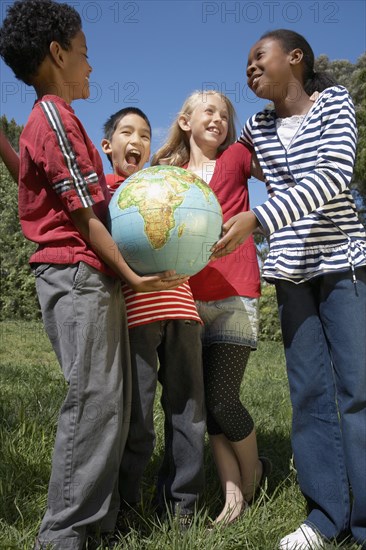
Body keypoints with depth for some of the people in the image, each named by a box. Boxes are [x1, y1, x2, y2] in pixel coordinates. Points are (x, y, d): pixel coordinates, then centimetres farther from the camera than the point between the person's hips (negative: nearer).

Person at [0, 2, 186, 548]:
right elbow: (84, 215, -14)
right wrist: (132, 274, -11)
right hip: (79, 274, -10)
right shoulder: (57, 117, -9)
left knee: (111, 401, 11)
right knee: (94, 400, -6)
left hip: (88, 279, 10)